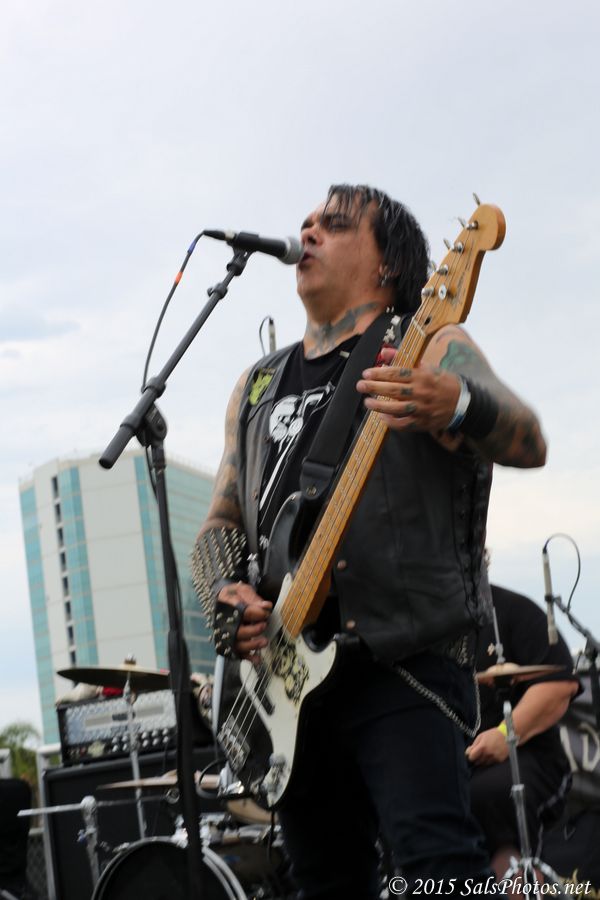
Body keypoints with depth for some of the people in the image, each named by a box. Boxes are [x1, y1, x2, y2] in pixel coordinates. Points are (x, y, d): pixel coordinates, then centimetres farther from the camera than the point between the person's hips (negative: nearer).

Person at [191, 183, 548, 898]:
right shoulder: (258, 385, 21)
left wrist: (453, 407, -39)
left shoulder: (428, 348, 3)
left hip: (404, 658, -6)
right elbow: (220, 523, 21)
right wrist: (228, 596, -2)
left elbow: (528, 444, -15)